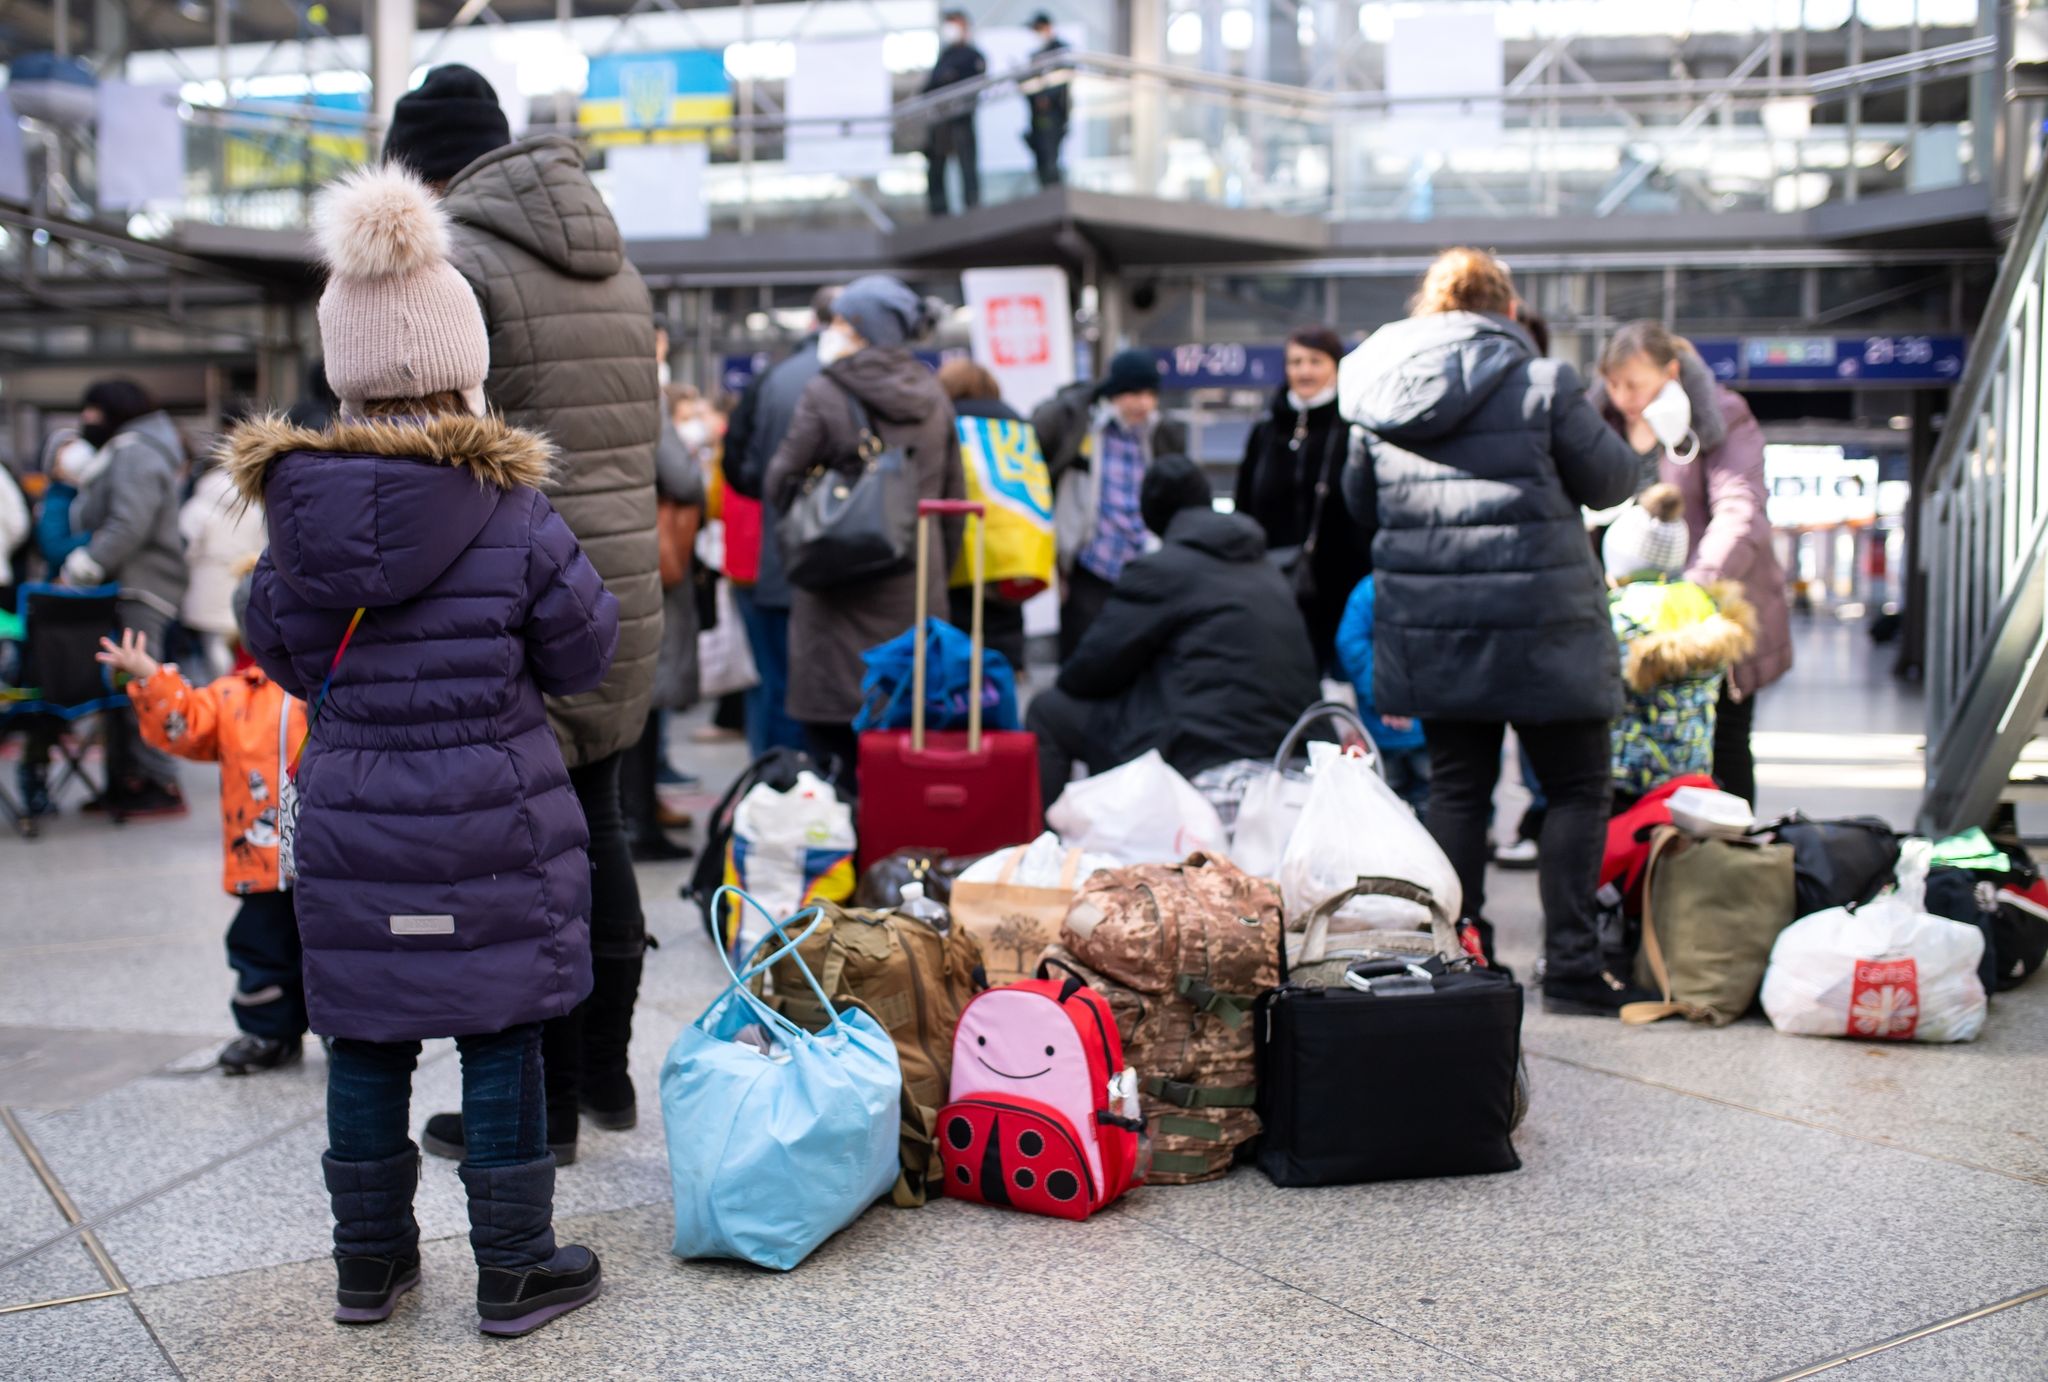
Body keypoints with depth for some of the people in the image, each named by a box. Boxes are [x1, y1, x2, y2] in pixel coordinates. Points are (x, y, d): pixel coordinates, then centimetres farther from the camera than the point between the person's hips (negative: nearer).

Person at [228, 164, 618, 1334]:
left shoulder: (296, 513, -4)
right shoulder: (514, 514, -14)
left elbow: (280, 652, 9)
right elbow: (583, 656, -5)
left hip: (351, 828, 3)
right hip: (494, 827, -3)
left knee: (365, 1041, 15)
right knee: (501, 1040, 8)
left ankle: (371, 1261, 29)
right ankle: (516, 1270, 18)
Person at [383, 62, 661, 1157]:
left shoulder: (452, 263, -10)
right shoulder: (614, 265, 15)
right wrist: (617, 556, 19)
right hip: (626, 587, 8)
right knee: (594, 830, 17)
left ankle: (538, 1104, 9)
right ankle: (604, 1073, 27)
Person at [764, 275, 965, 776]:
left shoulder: (825, 395, -9)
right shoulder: (934, 396, 8)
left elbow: (780, 485, -5)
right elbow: (955, 495, 12)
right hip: (918, 587, 5)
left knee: (834, 738, 0)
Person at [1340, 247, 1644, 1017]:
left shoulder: (1377, 391, 5)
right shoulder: (1541, 383, -8)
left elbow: (1358, 498, 17)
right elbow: (1611, 482, 1)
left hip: (1426, 624, 4)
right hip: (1539, 623, -4)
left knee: (1455, 788, 13)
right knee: (1577, 789, 7)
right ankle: (1570, 966, 4)